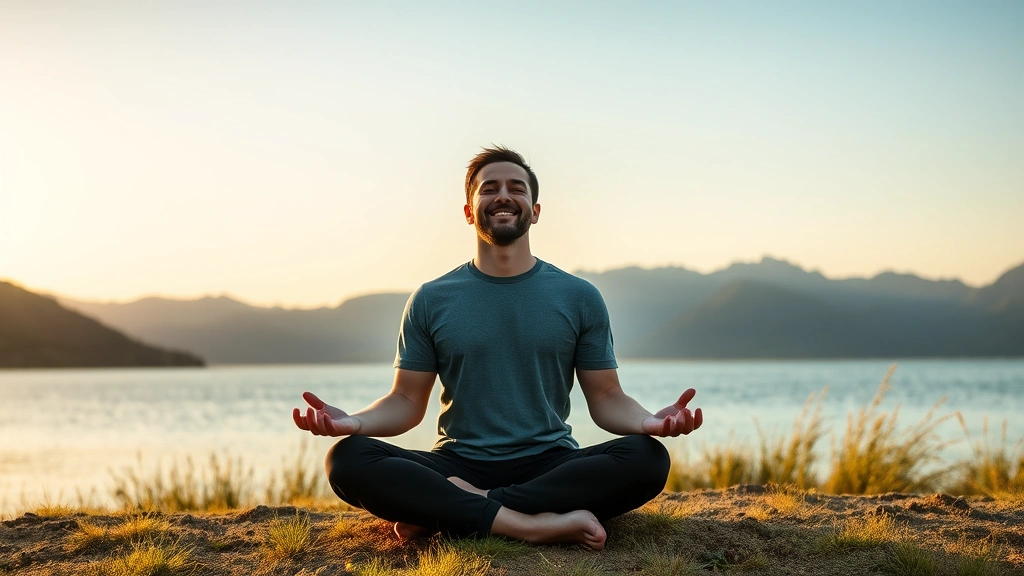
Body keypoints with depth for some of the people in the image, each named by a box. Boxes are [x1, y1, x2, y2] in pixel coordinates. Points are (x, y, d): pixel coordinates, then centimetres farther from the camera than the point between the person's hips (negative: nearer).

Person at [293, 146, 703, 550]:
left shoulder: (579, 298, 8)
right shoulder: (431, 300, 8)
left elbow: (605, 398, 7)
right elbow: (407, 401, 8)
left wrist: (649, 421, -17)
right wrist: (354, 421, -15)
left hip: (550, 464, 1)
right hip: (457, 464, 0)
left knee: (647, 459, -30)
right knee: (348, 459, -27)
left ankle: (445, 512, -27)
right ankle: (537, 524, -33)